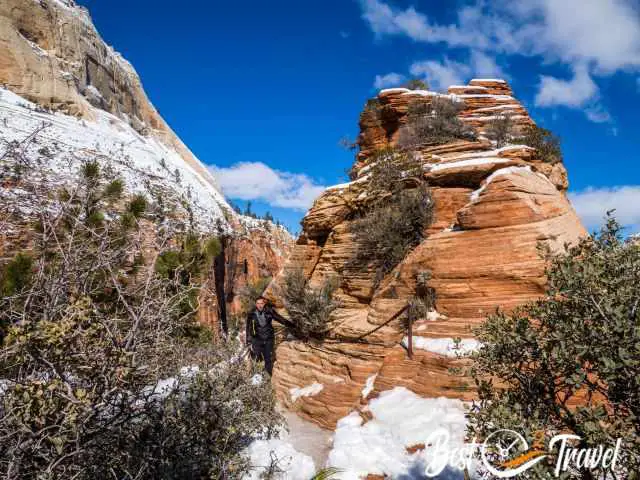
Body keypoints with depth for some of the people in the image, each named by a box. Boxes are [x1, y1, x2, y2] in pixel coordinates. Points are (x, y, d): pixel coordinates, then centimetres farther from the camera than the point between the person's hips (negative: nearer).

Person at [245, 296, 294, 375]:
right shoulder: (252, 314, -7)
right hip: (257, 339, 0)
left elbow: (280, 318, 3)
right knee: (256, 359, -6)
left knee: (269, 359, 5)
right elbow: (249, 329, 1)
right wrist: (249, 342, 1)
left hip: (269, 339, 1)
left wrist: (290, 324, 5)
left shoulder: (269, 311, -8)